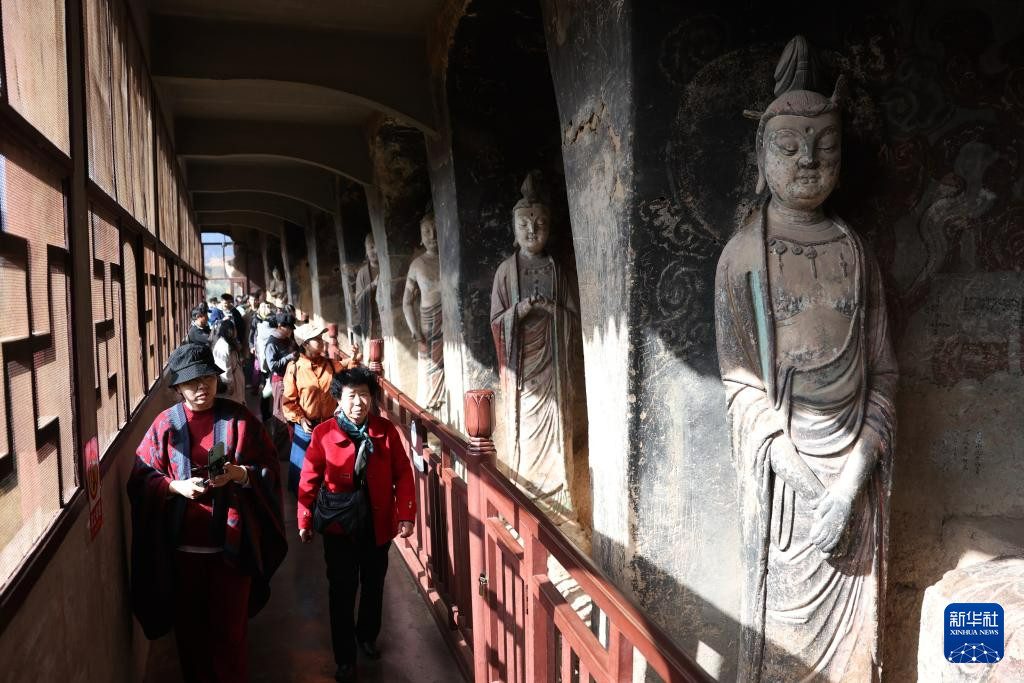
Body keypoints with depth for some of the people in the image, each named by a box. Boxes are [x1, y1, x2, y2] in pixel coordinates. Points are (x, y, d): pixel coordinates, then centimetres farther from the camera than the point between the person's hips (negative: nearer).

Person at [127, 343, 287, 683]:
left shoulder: (239, 419, -3)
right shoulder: (166, 424, 0)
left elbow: (269, 468, -1)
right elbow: (142, 478, 2)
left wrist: (239, 474, -19)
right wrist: (175, 486, -15)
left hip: (230, 543, -1)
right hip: (182, 545, 2)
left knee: (229, 628, 9)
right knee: (189, 625, 16)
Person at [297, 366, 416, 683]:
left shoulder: (386, 431, -8)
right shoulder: (323, 434, -12)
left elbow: (403, 475, -6)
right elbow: (309, 479, -7)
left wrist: (406, 515, -10)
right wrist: (304, 521, -5)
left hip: (378, 526, 2)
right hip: (339, 527, -2)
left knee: (374, 586, 20)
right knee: (342, 591, 7)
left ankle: (367, 636, 46)